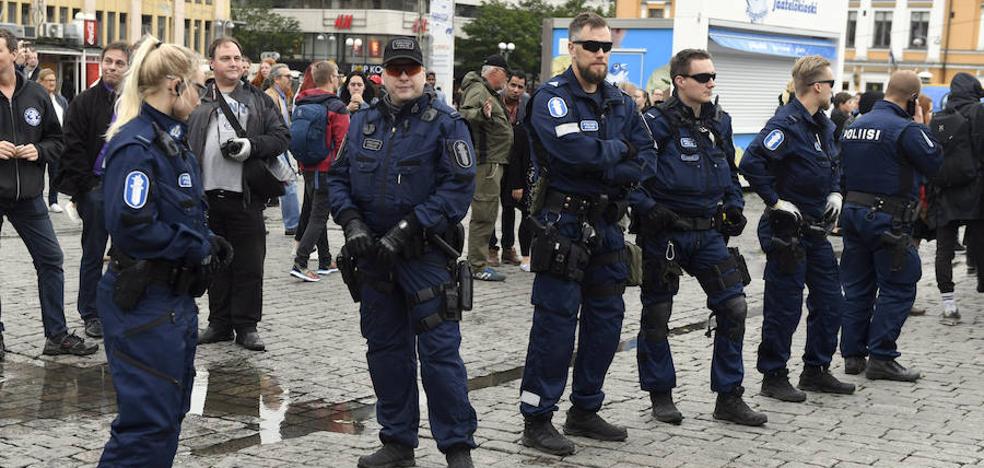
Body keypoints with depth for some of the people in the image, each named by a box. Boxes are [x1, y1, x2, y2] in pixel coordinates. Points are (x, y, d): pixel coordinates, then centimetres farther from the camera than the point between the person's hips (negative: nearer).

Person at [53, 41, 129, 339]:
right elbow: (73, 149, -4)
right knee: (93, 253, 6)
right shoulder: (84, 103, 0)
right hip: (96, 187, -2)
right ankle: (90, 315, 15)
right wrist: (85, 187, -9)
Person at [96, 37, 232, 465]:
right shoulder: (136, 146, -19)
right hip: (145, 301, -10)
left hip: (177, 296, 10)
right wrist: (200, 248, -15)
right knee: (149, 421, -6)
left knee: (172, 411, 17)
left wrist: (207, 241, 2)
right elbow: (133, 227, -26)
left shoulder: (172, 139, 11)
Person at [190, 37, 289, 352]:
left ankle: (246, 326, 9)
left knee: (248, 266, 0)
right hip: (208, 194, 2)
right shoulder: (198, 102, 10)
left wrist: (251, 147, -13)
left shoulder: (259, 101, 8)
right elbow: (184, 143, 7)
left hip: (245, 196, -1)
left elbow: (281, 136, 4)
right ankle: (220, 323, 20)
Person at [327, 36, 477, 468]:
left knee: (440, 351, -6)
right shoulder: (362, 123, 9)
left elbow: (459, 185, -14)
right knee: (385, 349, 12)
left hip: (426, 255, -5)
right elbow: (338, 177, 12)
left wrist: (408, 229, -19)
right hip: (373, 254, 5)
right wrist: (351, 222, -7)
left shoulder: (445, 123, -6)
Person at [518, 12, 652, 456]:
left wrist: (600, 168, -15)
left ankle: (585, 410, 24)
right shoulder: (551, 98, -8)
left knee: (606, 319, 11)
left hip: (606, 224, 7)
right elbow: (573, 150, -25)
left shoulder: (621, 103, 12)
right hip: (563, 224, -7)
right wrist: (618, 149, -8)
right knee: (556, 321, -6)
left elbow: (645, 162, 1)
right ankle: (536, 419, 2)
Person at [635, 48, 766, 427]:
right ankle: (660, 394, 22)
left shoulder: (720, 121, 9)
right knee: (657, 315, 6)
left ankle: (729, 397, 10)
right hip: (665, 233, -5)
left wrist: (734, 206, 11)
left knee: (734, 307, 0)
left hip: (709, 231, 6)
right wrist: (649, 210, -19)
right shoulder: (657, 123, -12)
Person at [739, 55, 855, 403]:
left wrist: (835, 193, 12)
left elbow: (834, 165, 29)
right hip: (787, 231, -9)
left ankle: (817, 371, 26)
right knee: (784, 307, -2)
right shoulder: (786, 124, -18)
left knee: (829, 301, 14)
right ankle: (773, 377, 10)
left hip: (817, 230, 9)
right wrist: (776, 201, -22)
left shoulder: (824, 126, 12)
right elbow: (751, 163, -28)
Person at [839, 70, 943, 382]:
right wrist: (921, 126, 0)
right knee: (898, 287, 0)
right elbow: (934, 163, -8)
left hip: (852, 213, 8)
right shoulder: (905, 130, -14)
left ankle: (853, 355, 16)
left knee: (857, 286, 13)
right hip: (888, 220, -8)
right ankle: (881, 358, -1)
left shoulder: (854, 126, 11)